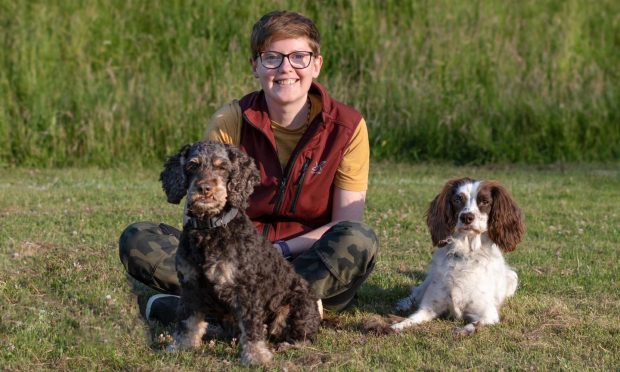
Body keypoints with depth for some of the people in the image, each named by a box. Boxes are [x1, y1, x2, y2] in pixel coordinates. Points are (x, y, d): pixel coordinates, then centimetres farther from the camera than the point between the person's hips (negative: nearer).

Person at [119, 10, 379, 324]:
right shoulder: (229, 123, -2)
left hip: (313, 266, -1)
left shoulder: (347, 127, -5)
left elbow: (347, 224, -6)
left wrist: (278, 250, -18)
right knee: (137, 240, -20)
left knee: (360, 241, -34)